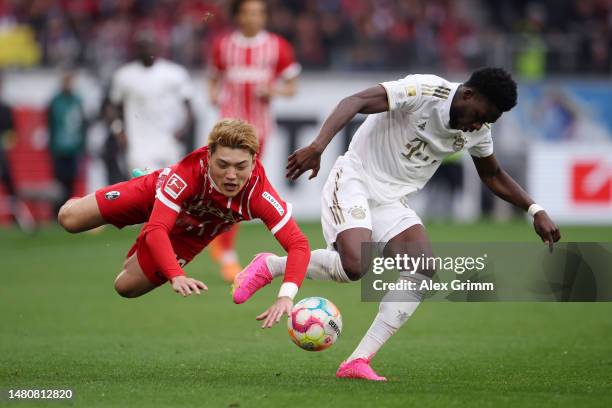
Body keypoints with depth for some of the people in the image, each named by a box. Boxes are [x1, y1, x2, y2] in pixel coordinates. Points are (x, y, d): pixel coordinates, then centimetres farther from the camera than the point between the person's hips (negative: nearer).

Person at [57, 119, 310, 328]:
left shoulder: (258, 194, -43)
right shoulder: (189, 173, -47)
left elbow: (298, 245, -47)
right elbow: (156, 230, -52)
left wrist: (286, 296, -63)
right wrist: (176, 276, -69)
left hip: (189, 235, 2)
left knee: (126, 287, 5)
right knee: (69, 220, -1)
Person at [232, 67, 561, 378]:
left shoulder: (478, 131, 3)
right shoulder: (424, 91, -20)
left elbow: (493, 175, 23)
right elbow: (354, 102, -28)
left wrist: (535, 210, 12)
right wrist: (318, 147, -42)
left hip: (392, 201, 7)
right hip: (354, 181, -7)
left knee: (423, 271, -18)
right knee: (356, 266, -29)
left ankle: (358, 361, -16)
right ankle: (270, 267, -2)